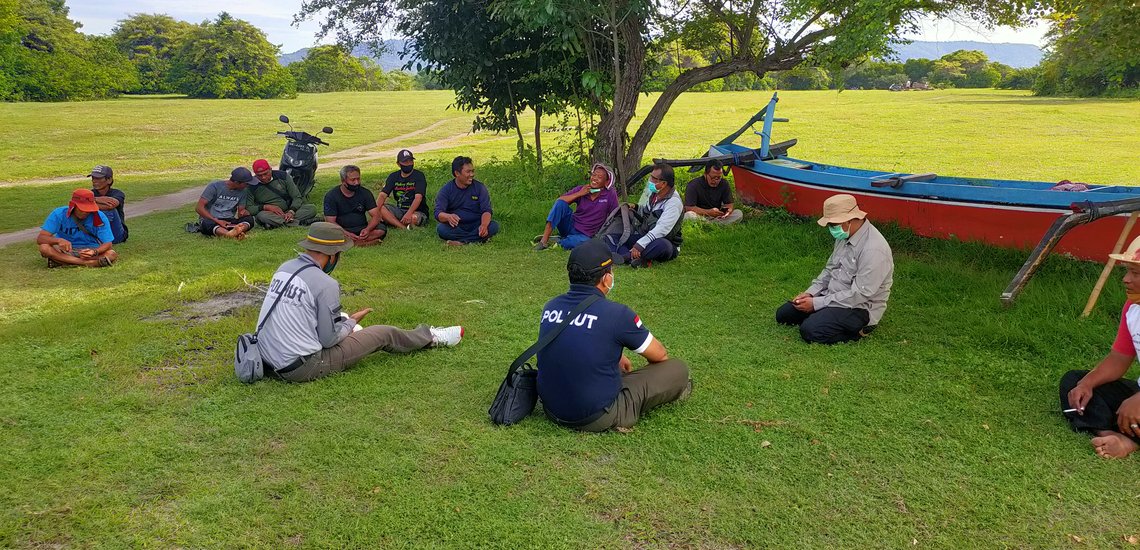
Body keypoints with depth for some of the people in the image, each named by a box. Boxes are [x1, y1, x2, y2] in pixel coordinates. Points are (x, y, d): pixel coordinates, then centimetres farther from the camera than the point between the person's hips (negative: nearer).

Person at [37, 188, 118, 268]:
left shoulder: (100, 217, -14)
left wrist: (95, 252, -38)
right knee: (44, 247, -30)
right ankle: (89, 263, -33)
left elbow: (107, 243, -15)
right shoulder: (59, 214, -12)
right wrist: (59, 240, -39)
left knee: (112, 254, -31)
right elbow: (40, 239, -17)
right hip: (66, 250, 1)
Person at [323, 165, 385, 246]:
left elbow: (376, 215, -3)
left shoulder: (365, 193, 3)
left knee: (380, 230, -28)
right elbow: (330, 221, -11)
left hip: (361, 229, 2)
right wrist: (346, 234, -29)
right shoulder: (331, 196, -4)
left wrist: (368, 229, -25)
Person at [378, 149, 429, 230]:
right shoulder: (393, 177, 7)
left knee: (414, 218, -40)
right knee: (381, 209, -22)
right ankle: (404, 228, -32)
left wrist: (409, 214, -35)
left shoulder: (419, 176, -7)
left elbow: (418, 198, -20)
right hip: (399, 210, 5)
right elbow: (383, 195, -3)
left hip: (417, 211, -5)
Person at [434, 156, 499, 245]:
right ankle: (480, 238, -25)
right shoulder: (446, 190, -4)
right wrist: (448, 217, -40)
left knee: (494, 226, -26)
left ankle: (461, 241, -28)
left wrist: (484, 225, -33)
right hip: (455, 227, -1)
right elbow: (438, 213, -14)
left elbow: (486, 210, -9)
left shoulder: (479, 187, 0)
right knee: (441, 229, -31)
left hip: (475, 226, 1)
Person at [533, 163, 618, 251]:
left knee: (584, 241, -40)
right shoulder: (581, 190, -2)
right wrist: (579, 194, -17)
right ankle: (544, 240, -28)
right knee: (561, 204, -24)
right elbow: (559, 201, -10)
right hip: (570, 226, 3)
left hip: (584, 235, -2)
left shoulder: (610, 194, -8)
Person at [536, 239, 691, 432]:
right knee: (678, 369, 3)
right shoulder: (616, 314, -18)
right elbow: (660, 355, 1)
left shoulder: (550, 307, -1)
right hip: (597, 419, -6)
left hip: (552, 409, 7)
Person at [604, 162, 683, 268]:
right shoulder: (653, 194, 6)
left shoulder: (674, 202, -18)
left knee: (662, 245, -43)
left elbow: (661, 230, -30)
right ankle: (635, 259, -36)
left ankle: (626, 257, -42)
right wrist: (636, 208, 7)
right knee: (610, 238, -10)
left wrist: (640, 245, -39)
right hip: (643, 238, 8)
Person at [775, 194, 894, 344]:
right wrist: (810, 292, -1)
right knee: (783, 314, 4)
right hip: (833, 296, 9)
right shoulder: (845, 236, 2)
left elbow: (859, 295, -26)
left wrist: (816, 303, -22)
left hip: (859, 308, -9)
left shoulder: (873, 249, -26)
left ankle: (856, 330, -6)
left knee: (810, 330, -28)